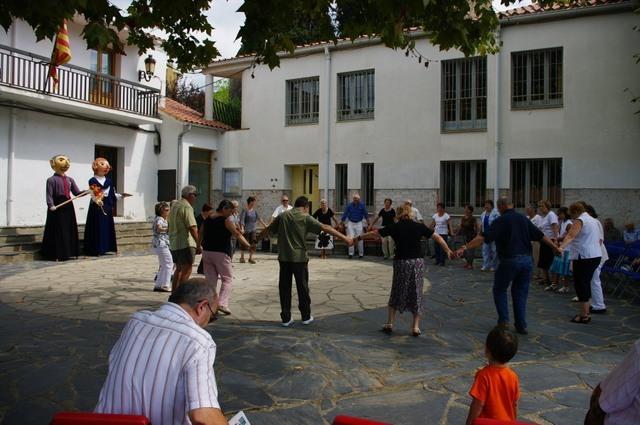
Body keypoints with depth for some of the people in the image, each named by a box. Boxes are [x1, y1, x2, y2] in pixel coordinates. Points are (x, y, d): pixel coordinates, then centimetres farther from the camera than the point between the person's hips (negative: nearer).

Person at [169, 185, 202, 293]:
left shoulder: (174, 205, 15)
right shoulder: (186, 207, -14)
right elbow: (192, 228, -21)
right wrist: (199, 245, -18)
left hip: (174, 243, 9)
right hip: (185, 243, -9)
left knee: (179, 269, 18)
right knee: (186, 270, -4)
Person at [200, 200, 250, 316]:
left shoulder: (207, 219, 11)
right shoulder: (226, 220, -8)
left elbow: (200, 235, 15)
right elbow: (238, 235, -12)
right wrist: (249, 246, -11)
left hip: (207, 252, 6)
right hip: (221, 253, -6)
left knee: (210, 279, 10)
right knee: (227, 278, 2)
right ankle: (222, 303, -10)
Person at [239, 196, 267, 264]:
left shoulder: (254, 211, 9)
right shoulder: (245, 210, -8)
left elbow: (259, 218, 15)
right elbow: (242, 220, -15)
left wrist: (265, 225, 14)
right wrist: (242, 228, -27)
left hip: (253, 230, 5)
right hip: (246, 230, -5)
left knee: (253, 244, 1)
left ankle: (250, 258, 10)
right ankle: (242, 257, 17)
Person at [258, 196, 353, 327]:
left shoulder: (282, 216, 8)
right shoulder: (306, 217, -4)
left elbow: (267, 229, 16)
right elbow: (326, 228, -11)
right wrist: (345, 238, -12)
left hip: (284, 257, 3)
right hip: (299, 258, -3)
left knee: (284, 288, 9)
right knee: (302, 288, 9)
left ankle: (286, 318, 12)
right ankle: (306, 317, 19)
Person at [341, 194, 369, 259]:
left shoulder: (362, 205, -3)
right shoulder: (349, 206, -3)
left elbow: (366, 215, 5)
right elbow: (345, 215, 1)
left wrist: (368, 223, 4)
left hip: (359, 223, 0)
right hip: (351, 223, 0)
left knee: (360, 239, 1)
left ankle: (361, 254, 13)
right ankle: (351, 253, 0)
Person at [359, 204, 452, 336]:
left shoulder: (394, 227, 0)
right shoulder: (419, 226, 4)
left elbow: (374, 233, 5)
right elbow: (437, 237, 8)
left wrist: (359, 237, 16)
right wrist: (448, 250, 18)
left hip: (401, 262, -1)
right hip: (417, 262, 1)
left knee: (396, 292, 13)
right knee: (416, 293, 10)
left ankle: (390, 324, 13)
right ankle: (416, 327, 10)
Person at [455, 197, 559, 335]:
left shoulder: (500, 221, -6)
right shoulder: (524, 219, 10)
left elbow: (483, 237, -16)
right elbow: (541, 236, 16)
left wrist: (465, 247, -18)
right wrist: (555, 247, 29)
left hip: (509, 260, -5)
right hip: (526, 260, 5)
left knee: (499, 290, 13)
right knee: (520, 292, 15)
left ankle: (504, 320, 6)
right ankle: (521, 325, 15)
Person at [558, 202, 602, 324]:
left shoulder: (580, 220, -10)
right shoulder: (593, 220, 19)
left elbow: (571, 235, -27)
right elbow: (599, 239, 26)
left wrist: (561, 247, -40)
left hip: (584, 257, -9)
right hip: (596, 256, 9)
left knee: (581, 284, -3)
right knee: (586, 283, 16)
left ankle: (584, 315, 0)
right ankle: (586, 311, 23)